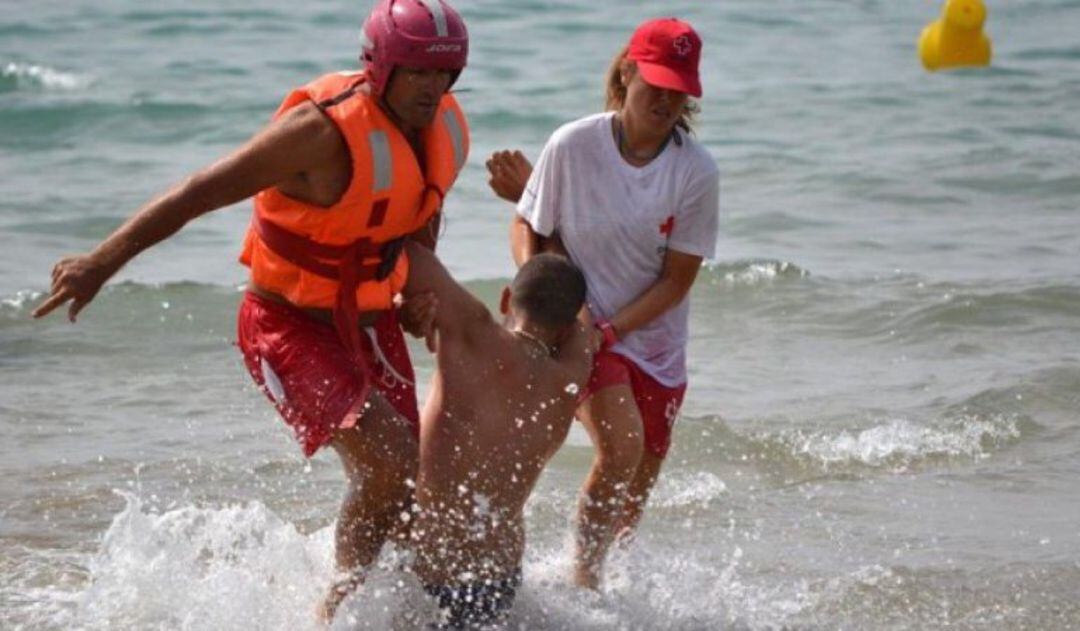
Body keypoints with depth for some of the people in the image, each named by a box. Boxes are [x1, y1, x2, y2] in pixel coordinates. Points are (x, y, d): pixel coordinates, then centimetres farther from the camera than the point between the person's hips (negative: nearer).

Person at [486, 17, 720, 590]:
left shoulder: (697, 172, -13)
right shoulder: (573, 146, -14)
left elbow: (677, 279, -10)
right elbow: (529, 227, 0)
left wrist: (609, 331, -18)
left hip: (654, 338, 3)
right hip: (578, 324, -3)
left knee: (637, 489, 9)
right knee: (622, 442, -26)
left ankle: (595, 575, 34)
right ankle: (583, 577, -12)